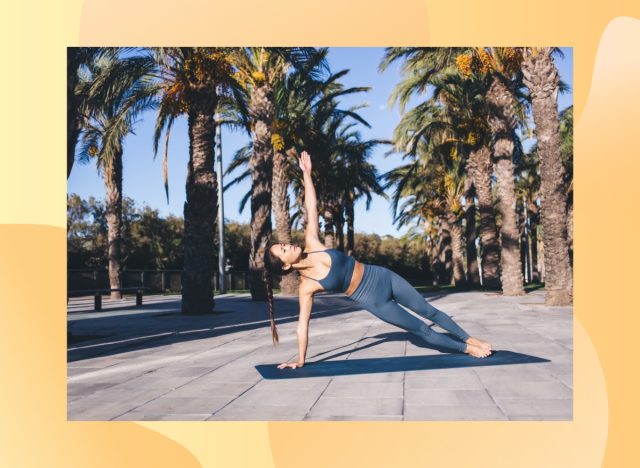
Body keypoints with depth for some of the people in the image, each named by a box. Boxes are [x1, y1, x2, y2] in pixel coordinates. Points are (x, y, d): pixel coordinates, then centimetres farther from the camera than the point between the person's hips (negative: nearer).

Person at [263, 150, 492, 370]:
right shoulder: (307, 287, -17)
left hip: (382, 276, 4)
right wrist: (300, 360, -10)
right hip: (374, 301, -4)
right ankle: (466, 349, 26)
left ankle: (470, 339, 33)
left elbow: (311, 208, -6)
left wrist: (306, 172, -7)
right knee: (422, 329, 6)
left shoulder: (312, 245, -8)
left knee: (428, 311, 14)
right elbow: (302, 323, -12)